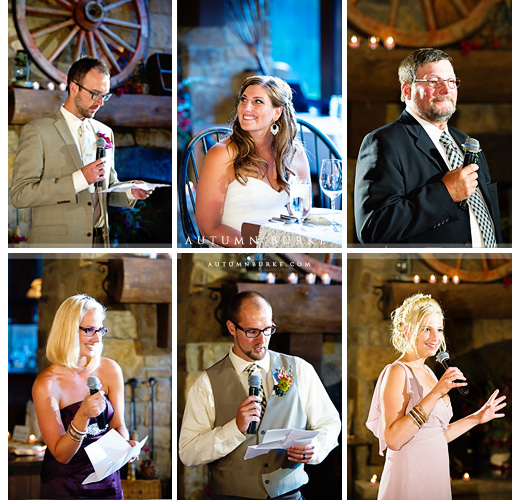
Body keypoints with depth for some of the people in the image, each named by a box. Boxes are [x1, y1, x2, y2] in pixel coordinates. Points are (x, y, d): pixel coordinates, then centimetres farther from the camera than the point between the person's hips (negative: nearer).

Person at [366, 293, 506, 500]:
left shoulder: (427, 373, 14)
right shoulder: (397, 372, -12)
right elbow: (393, 440, -25)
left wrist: (477, 418, 17)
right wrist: (436, 394, -26)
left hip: (435, 478, 8)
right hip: (408, 481, -8)